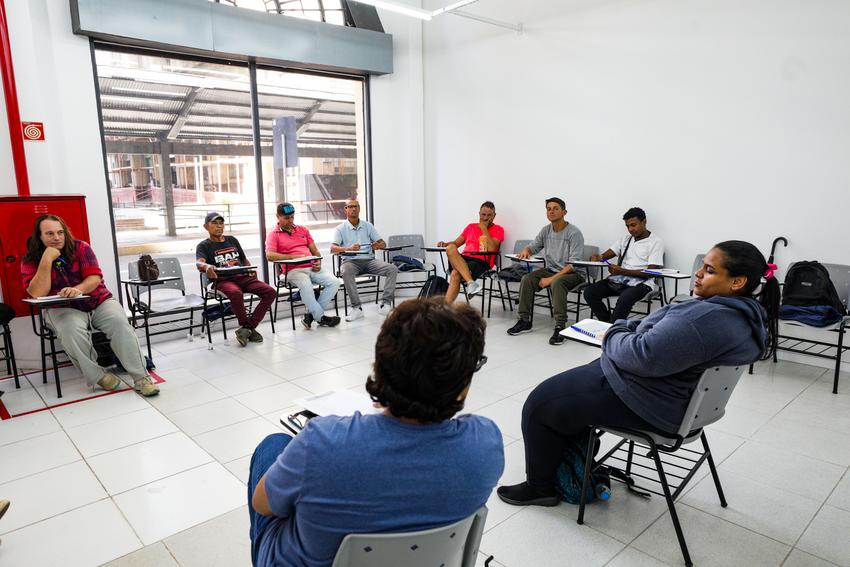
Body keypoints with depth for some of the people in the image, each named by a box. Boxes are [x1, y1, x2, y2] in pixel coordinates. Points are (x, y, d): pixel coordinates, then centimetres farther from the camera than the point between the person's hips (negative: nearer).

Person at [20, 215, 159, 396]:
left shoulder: (80, 247, 1)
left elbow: (95, 278, -8)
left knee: (120, 322, -28)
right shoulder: (30, 261, 0)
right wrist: (46, 261, -21)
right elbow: (37, 294, -13)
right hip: (63, 308, -1)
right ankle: (97, 376, -20)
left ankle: (141, 378, -26)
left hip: (99, 301, 1)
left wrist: (78, 289, -31)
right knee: (72, 330, -35)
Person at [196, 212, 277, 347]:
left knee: (271, 292, -20)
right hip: (222, 280, -5)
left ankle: (247, 327, -16)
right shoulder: (204, 246, 11)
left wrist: (251, 270, 8)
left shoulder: (232, 240, 26)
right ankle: (248, 328, -17)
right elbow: (199, 263, -10)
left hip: (242, 277, 5)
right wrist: (207, 267, -36)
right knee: (236, 293, -40)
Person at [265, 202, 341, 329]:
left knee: (334, 282, -19)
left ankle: (311, 314, -14)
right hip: (293, 270, -5)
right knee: (306, 285, -37)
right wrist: (293, 257, -17)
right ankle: (321, 318, -20)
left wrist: (318, 262, 0)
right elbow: (269, 255, -10)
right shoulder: (273, 235, 7)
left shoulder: (303, 229, 22)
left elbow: (314, 250, 22)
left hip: (312, 268, 5)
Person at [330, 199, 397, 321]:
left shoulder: (368, 226, 15)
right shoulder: (340, 229, 6)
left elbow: (383, 243, 13)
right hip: (350, 261, -3)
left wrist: (379, 245, -14)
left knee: (393, 269, -20)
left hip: (369, 260, 3)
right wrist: (348, 249, -29)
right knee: (346, 272, -38)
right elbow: (333, 248, -9)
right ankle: (356, 308, -31)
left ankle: (386, 302, -20)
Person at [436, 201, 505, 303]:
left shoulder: (498, 230, 11)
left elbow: (491, 249, -7)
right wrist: (445, 244, 5)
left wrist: (484, 228, -1)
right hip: (462, 258, 5)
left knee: (455, 273, -35)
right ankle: (471, 282, -43)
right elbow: (456, 243, 27)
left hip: (481, 261, -5)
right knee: (451, 248, -32)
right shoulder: (471, 226, 27)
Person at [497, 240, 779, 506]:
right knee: (566, 384, 24)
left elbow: (642, 356, -31)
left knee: (540, 405, -1)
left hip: (650, 404, -11)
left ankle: (539, 486, 18)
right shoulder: (743, 312, 4)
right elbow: (663, 329, 13)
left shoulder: (709, 319, -31)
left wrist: (613, 335, -11)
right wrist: (625, 328, -1)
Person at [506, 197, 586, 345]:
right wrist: (526, 250, -10)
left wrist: (551, 279, -25)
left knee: (557, 283, -38)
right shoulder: (545, 230, 5)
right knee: (526, 279, -17)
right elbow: (533, 246, 18)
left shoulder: (574, 233, -14)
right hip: (550, 270, 6)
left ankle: (560, 327, -33)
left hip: (572, 273, -6)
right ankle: (524, 321, -9)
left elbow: (573, 264, -20)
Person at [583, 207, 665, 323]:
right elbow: (607, 254, 14)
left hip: (640, 283, -6)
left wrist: (623, 271, -19)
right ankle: (608, 324, -11)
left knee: (624, 299, -38)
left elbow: (650, 272, -9)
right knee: (589, 292, -18)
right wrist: (598, 257, -12)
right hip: (618, 280, 6)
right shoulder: (625, 240, 20)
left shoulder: (656, 242, 1)